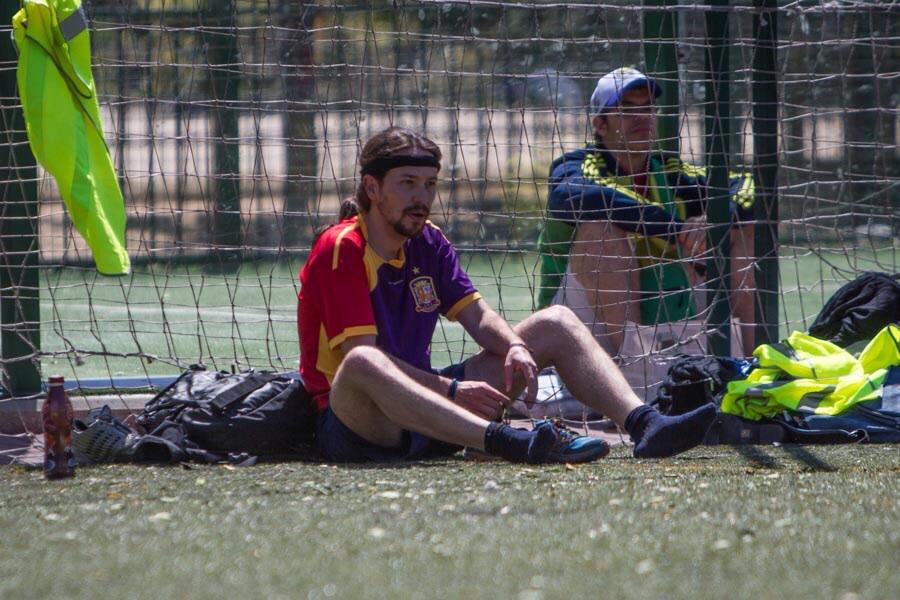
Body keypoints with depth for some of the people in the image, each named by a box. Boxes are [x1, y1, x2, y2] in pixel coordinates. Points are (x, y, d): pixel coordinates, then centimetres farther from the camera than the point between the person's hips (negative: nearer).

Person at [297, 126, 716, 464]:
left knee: (556, 325, 5)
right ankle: (507, 442, -61)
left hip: (425, 412, 8)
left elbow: (479, 317, 9)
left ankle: (643, 424, -20)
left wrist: (515, 346, -14)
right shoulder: (340, 249, -12)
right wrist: (450, 390, -27)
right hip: (357, 426, -8)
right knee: (362, 366, -45)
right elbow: (360, 355, -21)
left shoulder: (428, 244, 12)